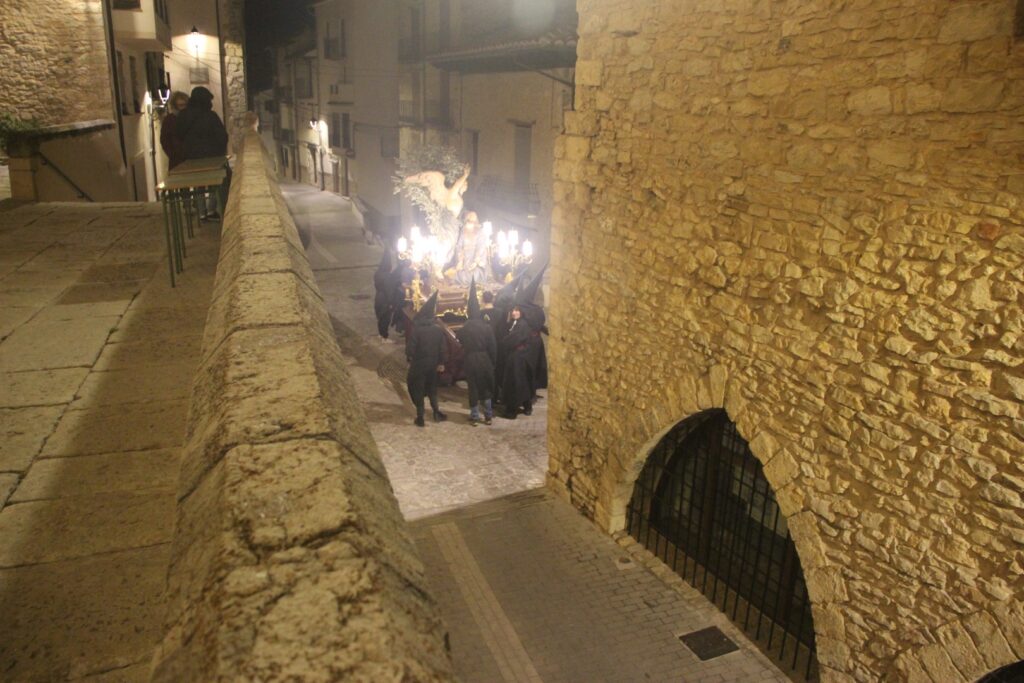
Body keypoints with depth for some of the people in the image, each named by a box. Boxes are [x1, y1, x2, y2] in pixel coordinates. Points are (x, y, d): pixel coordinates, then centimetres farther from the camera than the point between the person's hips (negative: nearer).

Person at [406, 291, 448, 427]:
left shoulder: (416, 331, -15)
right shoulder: (438, 331, -4)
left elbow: (410, 348, -16)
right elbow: (443, 348, -2)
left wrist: (410, 360, 2)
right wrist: (442, 363, 7)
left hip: (418, 364, -3)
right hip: (433, 364, 4)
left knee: (418, 390, 8)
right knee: (432, 388, 22)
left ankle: (420, 417, 11)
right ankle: (436, 412, 19)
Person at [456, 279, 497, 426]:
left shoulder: (463, 329, -5)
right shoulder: (487, 327, -8)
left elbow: (460, 345, 3)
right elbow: (493, 347, -5)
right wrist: (493, 362, 5)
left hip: (470, 360, 0)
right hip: (484, 359, 0)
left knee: (473, 388, 8)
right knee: (486, 388, 12)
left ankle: (474, 417, 11)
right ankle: (488, 416, 15)